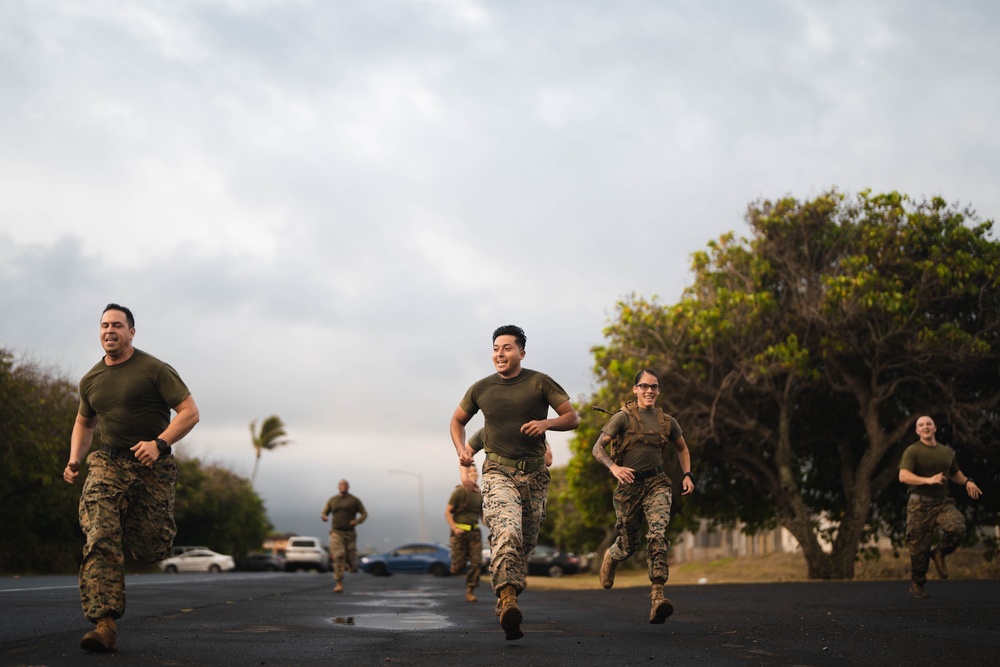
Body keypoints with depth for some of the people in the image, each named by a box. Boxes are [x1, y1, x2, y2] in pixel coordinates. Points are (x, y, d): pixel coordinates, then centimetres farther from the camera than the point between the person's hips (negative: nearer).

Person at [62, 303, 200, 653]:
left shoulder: (154, 370, -3)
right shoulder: (91, 381, 12)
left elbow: (190, 412, -7)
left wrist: (159, 443, -21)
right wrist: (74, 459, 12)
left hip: (152, 466, -2)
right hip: (108, 464, 3)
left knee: (152, 550, -1)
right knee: (100, 539, -18)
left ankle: (137, 524, 36)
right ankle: (104, 624, -23)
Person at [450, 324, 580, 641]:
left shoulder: (539, 383, 1)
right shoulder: (481, 388, 7)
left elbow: (573, 418, 2)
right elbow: (457, 420, 23)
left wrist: (547, 423, -18)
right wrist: (462, 451, 4)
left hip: (534, 474, 2)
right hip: (498, 472, -1)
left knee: (525, 543, 9)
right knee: (507, 533, -26)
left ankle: (507, 597, 30)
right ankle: (508, 602, -40)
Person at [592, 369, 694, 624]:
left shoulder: (667, 422, 9)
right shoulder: (623, 417, -2)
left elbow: (682, 448, 27)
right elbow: (598, 447, -7)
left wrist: (687, 474, 12)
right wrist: (614, 467, -25)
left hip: (657, 483, 1)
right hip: (629, 484, -1)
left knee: (658, 532, -24)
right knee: (628, 545, 8)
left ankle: (657, 595, -31)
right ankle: (611, 557, 48)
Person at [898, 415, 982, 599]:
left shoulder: (947, 452, 13)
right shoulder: (912, 451, -4)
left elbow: (954, 473, 31)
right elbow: (903, 476, -17)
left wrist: (967, 481, 9)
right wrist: (928, 480, -30)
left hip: (943, 503, 3)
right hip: (920, 504, -3)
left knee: (958, 527, -25)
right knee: (919, 548, 0)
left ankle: (939, 553, 4)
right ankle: (917, 584, 23)